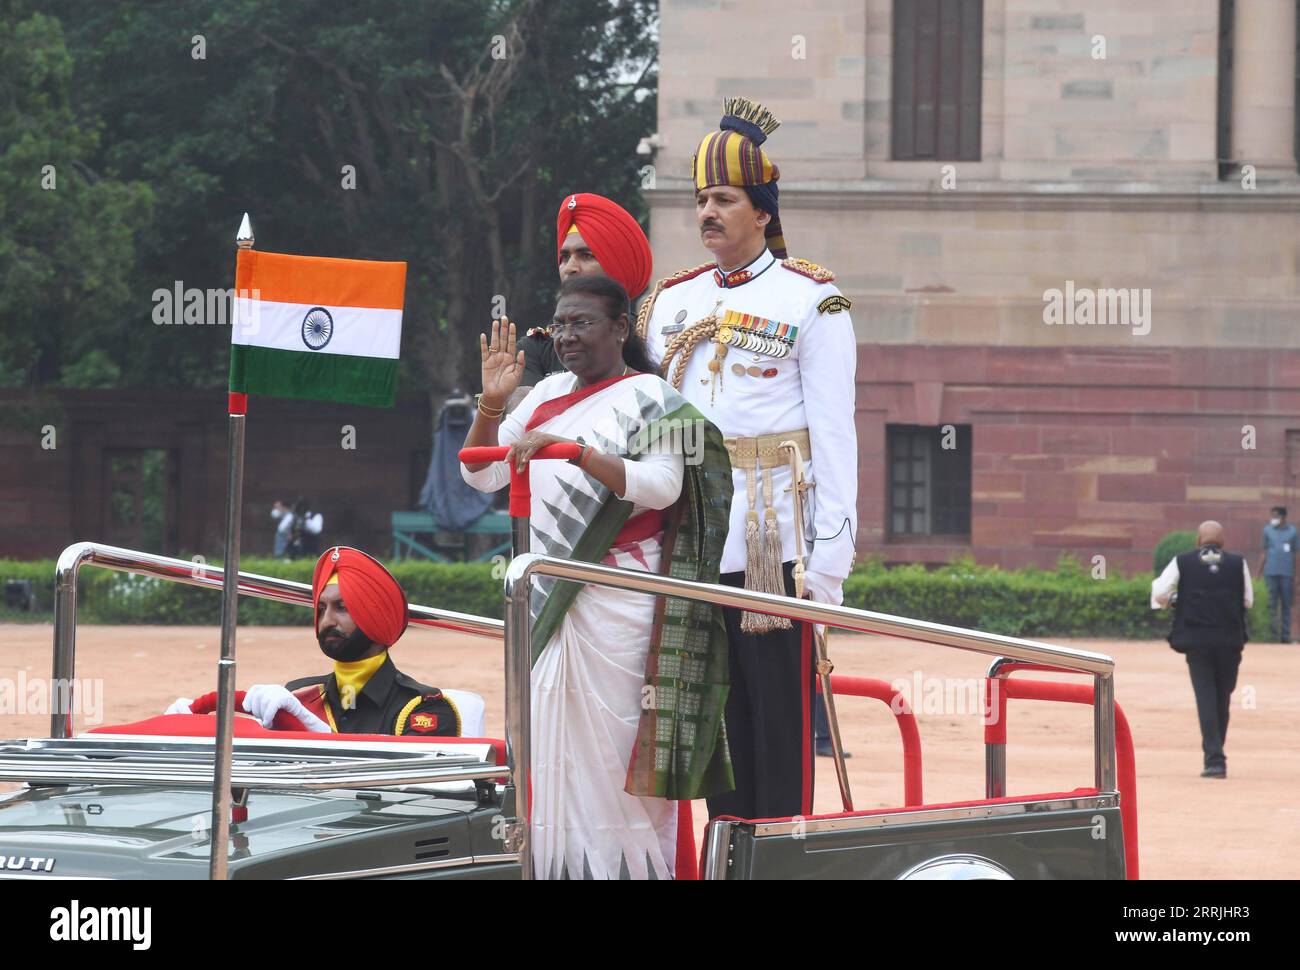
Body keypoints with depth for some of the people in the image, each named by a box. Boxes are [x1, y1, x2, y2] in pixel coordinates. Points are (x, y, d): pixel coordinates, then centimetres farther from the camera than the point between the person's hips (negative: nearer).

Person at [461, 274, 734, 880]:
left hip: (617, 603, -6)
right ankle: (560, 868, 5)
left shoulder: (649, 398, -3)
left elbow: (661, 486, -18)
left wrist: (572, 448, -26)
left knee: (613, 745, -7)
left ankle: (633, 866, -4)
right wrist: (492, 404, 0)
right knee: (551, 747, 3)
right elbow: (481, 474, 16)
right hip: (548, 601, 6)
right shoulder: (548, 395, 16)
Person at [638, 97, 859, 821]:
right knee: (717, 726, 8)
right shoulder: (673, 301, 15)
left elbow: (834, 434, -5)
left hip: (776, 551, -5)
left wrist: (830, 557, -11)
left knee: (780, 730, -4)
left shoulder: (811, 300, 0)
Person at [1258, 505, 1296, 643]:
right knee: (1271, 605, -1)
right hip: (1271, 573, 0)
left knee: (1286, 605, 3)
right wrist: (1259, 573, 7)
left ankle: (1285, 636, 7)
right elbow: (1264, 553, 11)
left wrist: (1295, 577, 8)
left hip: (1287, 573, 0)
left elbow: (1294, 554, 10)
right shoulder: (1268, 530, 7)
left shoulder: (1292, 531, 6)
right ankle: (1272, 635, 3)